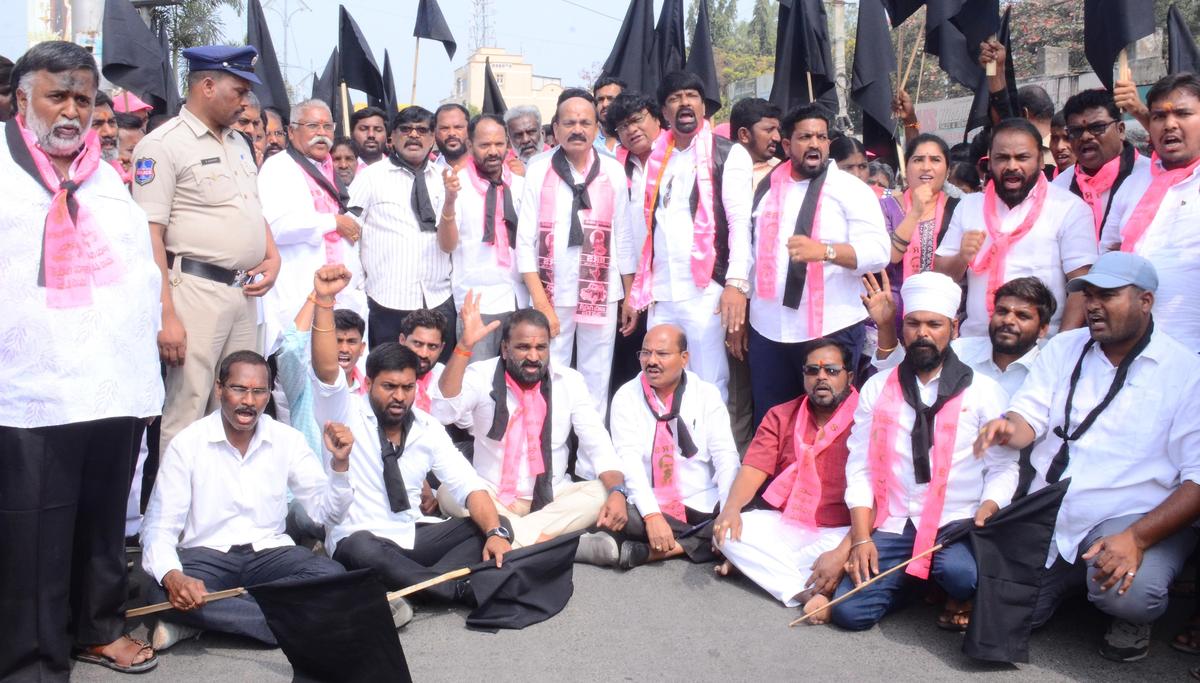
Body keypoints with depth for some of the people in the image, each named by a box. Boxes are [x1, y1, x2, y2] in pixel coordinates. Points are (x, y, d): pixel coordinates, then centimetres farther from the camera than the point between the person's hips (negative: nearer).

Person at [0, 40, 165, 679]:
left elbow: (143, 274, 19)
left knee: (105, 523, 16)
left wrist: (147, 367, 16)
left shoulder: (107, 178, 16)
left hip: (118, 389, 5)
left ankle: (97, 627, 32)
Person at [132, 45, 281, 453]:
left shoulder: (238, 142, 17)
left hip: (245, 292, 8)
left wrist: (273, 258, 8)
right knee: (186, 412, -5)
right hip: (196, 291, -8)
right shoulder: (163, 144, -8)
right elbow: (150, 235, -13)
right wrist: (165, 315, -20)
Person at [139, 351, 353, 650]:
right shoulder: (186, 444, -4)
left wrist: (339, 463, -15)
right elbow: (159, 527, -8)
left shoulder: (288, 439, 3)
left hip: (269, 552, 2)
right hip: (205, 555, -2)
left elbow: (326, 513, 4)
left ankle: (207, 617, -22)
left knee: (332, 575, -28)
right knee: (163, 595, -34)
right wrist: (172, 577, -29)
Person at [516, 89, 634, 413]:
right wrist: (541, 303, -8)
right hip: (552, 294, -1)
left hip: (602, 295, 1)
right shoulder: (538, 171, -2)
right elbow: (525, 241, -3)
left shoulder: (613, 172, 2)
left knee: (596, 381, 7)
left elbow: (623, 238, 7)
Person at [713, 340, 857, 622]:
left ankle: (757, 565, -22)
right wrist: (731, 508, -21)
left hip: (840, 531, -4)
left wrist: (843, 551, -29)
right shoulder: (781, 417, 10)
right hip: (785, 524, 5)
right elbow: (753, 469, 1)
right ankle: (808, 592, -24)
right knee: (728, 531, -21)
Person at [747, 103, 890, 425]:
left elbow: (878, 251, -13)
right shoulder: (766, 188, 12)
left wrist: (824, 250, -29)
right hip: (768, 329, 4)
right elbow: (750, 248, 15)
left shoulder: (852, 190, -3)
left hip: (831, 330, -4)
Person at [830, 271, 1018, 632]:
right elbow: (860, 468, 5)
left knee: (962, 572, -35)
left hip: (956, 525, -2)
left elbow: (1003, 469, -1)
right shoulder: (877, 388, 8)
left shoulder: (984, 391, 2)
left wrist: (981, 524, -17)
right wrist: (862, 539, -5)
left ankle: (959, 598, 4)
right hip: (893, 527, 2)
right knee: (849, 610, -15)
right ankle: (911, 580, 16)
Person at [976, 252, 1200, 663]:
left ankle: (1132, 618, 5)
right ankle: (1071, 578, 21)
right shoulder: (1062, 349, 9)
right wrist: (1008, 428, -25)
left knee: (1126, 591, -34)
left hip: (1135, 520, -4)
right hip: (1048, 517, 4)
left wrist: (1137, 538, -26)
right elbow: (1030, 417, 2)